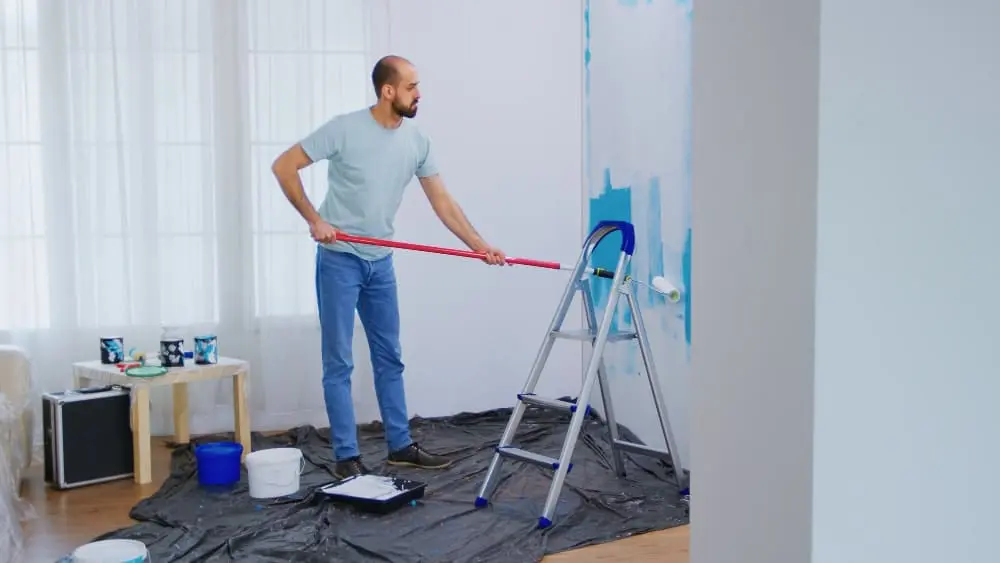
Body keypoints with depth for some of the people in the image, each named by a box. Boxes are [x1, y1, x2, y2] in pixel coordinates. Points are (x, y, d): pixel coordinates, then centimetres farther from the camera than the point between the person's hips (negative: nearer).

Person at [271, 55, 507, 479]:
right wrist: (314, 219, -16)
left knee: (390, 358, 12)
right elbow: (283, 166, -12)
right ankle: (347, 457, 7)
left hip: (380, 262, 6)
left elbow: (442, 201, 4)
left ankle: (401, 446, 23)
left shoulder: (417, 141, 1)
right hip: (339, 259, -6)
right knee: (339, 363, -1)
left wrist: (479, 245, -2)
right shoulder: (345, 129, -15)